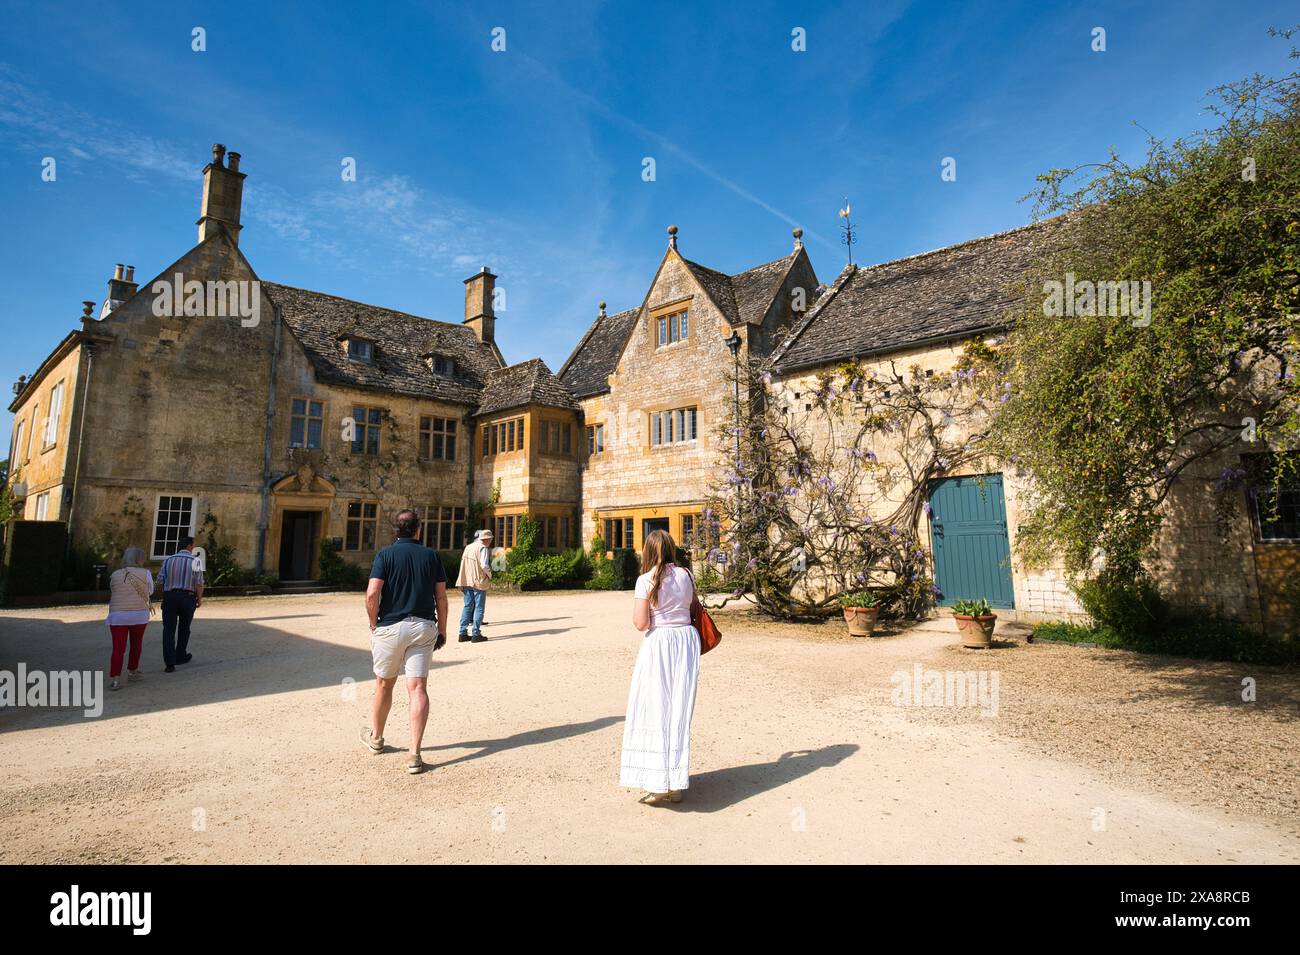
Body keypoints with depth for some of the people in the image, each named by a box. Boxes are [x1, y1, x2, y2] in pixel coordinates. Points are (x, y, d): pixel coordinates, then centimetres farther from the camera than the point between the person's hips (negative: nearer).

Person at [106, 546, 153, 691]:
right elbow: (150, 592, 6)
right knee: (136, 644, 18)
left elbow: (112, 594, 12)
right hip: (139, 615, -1)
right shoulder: (145, 574, -3)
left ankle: (114, 678, -8)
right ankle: (132, 672, 29)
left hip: (117, 616, 1)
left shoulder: (115, 575, 4)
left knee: (118, 648, 1)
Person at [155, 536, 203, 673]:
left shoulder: (168, 560, 3)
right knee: (184, 629, 16)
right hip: (188, 597, -1)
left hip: (169, 597, 1)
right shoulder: (195, 561, -6)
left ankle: (170, 663, -8)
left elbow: (160, 582, 3)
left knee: (169, 630, 0)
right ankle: (180, 656, 31)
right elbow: (199, 583, -9)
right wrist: (200, 599, 3)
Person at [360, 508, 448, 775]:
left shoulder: (385, 555, -3)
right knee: (418, 687, -1)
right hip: (424, 627, 1)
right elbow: (441, 597, 3)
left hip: (391, 626, -1)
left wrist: (374, 624, 1)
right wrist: (442, 629, 12)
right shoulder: (431, 555, 4)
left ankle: (376, 738, 39)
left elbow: (372, 595, -13)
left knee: (384, 684, 18)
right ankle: (414, 754, -7)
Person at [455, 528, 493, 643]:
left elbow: (463, 564, 13)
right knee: (479, 608, -1)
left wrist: (463, 583, 15)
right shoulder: (483, 548, -11)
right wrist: (490, 575, -4)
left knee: (467, 606, 12)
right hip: (479, 582, -7)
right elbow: (484, 565, -21)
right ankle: (476, 634, -1)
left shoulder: (468, 547, 13)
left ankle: (463, 633, 12)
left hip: (467, 582, 7)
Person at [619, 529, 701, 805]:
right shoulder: (686, 575, 3)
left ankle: (659, 784, 4)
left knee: (655, 709, 3)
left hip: (659, 643, -5)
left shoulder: (646, 580, -11)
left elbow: (640, 623, -13)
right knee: (679, 710, 12)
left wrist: (637, 610, 6)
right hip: (687, 639, 5)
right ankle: (676, 782, 21)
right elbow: (695, 609, 11)